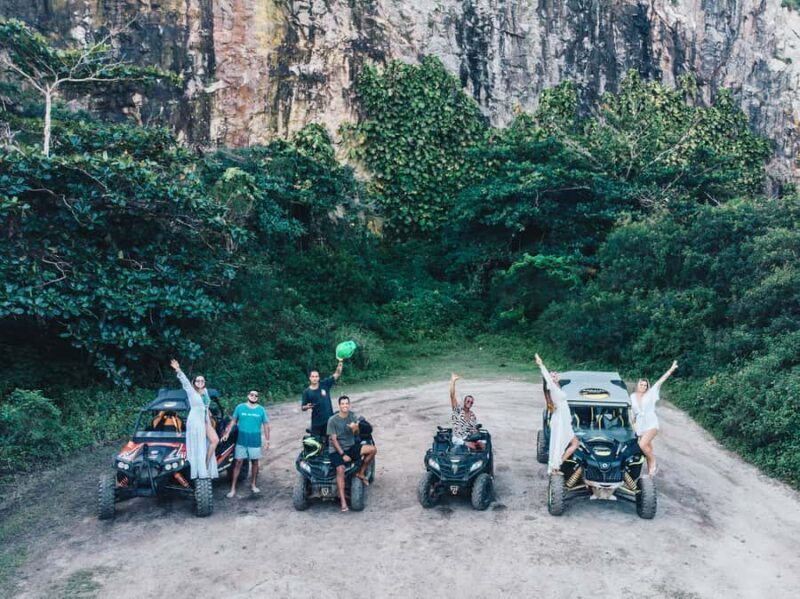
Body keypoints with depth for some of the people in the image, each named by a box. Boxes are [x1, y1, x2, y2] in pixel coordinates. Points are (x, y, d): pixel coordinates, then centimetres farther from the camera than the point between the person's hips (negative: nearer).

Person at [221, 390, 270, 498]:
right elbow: (233, 421, 5)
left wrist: (267, 440, 2)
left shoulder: (261, 410, 2)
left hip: (255, 441, 1)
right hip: (241, 441, -1)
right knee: (238, 463, -1)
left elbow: (266, 425, 5)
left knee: (255, 462, 11)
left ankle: (253, 485, 28)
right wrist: (226, 433, -4)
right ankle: (233, 489, 3)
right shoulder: (240, 407, 0)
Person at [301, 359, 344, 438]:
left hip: (329, 418, 1)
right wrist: (307, 407, -23)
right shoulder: (307, 392, -5)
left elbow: (337, 374, -5)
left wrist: (340, 362, -18)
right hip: (316, 421, -1)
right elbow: (303, 407, 1)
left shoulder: (325, 384, -3)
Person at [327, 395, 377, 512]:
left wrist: (355, 428, -20)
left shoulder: (353, 416, 3)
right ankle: (343, 501, -29)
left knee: (373, 449, -15)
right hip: (336, 450, -4)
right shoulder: (332, 420, -10)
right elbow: (333, 439, -11)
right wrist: (343, 455, -16)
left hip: (351, 447, 5)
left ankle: (360, 473, 3)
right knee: (340, 469, -32)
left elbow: (356, 434, 6)